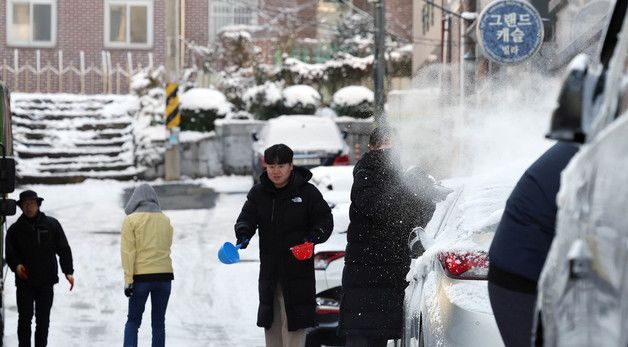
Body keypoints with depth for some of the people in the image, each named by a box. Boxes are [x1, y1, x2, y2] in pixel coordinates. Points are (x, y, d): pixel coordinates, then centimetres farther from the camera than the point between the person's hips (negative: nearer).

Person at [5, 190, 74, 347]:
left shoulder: (51, 225, 3)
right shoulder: (15, 229, 5)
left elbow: (64, 249, 4)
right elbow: (10, 253, 5)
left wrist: (68, 272, -5)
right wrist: (16, 265, -16)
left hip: (46, 281, 0)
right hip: (24, 281, 0)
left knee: (43, 319, 6)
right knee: (25, 319, -2)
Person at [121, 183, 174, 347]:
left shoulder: (131, 220, -3)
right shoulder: (165, 220, 10)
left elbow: (128, 252, -7)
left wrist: (128, 280, -9)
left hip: (141, 277, -3)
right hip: (164, 274, 3)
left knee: (133, 320, 8)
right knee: (158, 322, 9)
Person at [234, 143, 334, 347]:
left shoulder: (307, 192, -3)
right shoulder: (258, 193, 7)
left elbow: (325, 221, 0)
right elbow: (247, 216, 2)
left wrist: (313, 239, -19)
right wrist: (243, 234, -20)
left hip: (298, 267, -4)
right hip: (269, 267, 4)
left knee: (293, 324, -9)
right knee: (272, 326, 9)